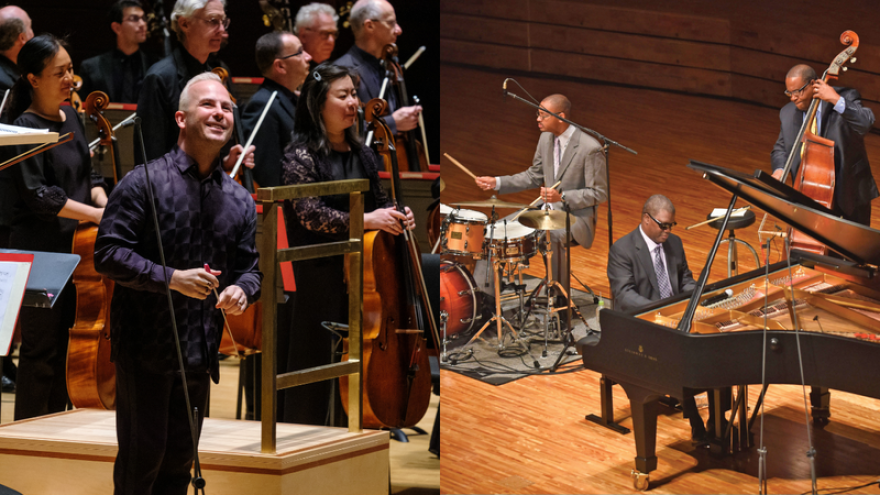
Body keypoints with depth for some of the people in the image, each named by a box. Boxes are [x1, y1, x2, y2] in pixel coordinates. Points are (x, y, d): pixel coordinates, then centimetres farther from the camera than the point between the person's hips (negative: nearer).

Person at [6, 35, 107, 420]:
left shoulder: (70, 117, 11)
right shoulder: (25, 128, -12)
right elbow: (37, 195, -19)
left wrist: (103, 200, -2)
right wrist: (95, 214, -21)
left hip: (78, 247, 8)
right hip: (40, 252, -7)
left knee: (67, 344, 13)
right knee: (41, 349, -2)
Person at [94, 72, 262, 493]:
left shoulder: (239, 200, 10)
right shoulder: (144, 182, -7)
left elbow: (250, 266, 15)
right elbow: (108, 254, -12)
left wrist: (242, 289, -9)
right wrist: (170, 278, -21)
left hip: (200, 349, 5)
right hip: (145, 347, -5)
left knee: (181, 458, 12)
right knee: (142, 453, -3)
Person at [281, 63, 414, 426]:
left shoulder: (361, 154, 13)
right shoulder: (301, 155, -7)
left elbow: (378, 200, 22)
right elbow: (308, 212, -17)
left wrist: (398, 216, -1)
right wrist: (364, 221, -25)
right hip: (320, 275, -6)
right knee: (316, 356, -1)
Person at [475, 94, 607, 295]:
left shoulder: (590, 149, -19)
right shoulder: (546, 138, 4)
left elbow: (599, 193, -14)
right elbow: (534, 176, 15)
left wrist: (562, 197, -26)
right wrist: (497, 183, 3)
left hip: (576, 216, -7)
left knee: (551, 238, -36)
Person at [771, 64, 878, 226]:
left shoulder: (846, 97, -11)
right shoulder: (788, 113, 3)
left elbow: (865, 124, -28)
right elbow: (780, 148, 12)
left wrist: (837, 101, -33)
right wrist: (779, 169, -9)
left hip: (849, 192, -3)